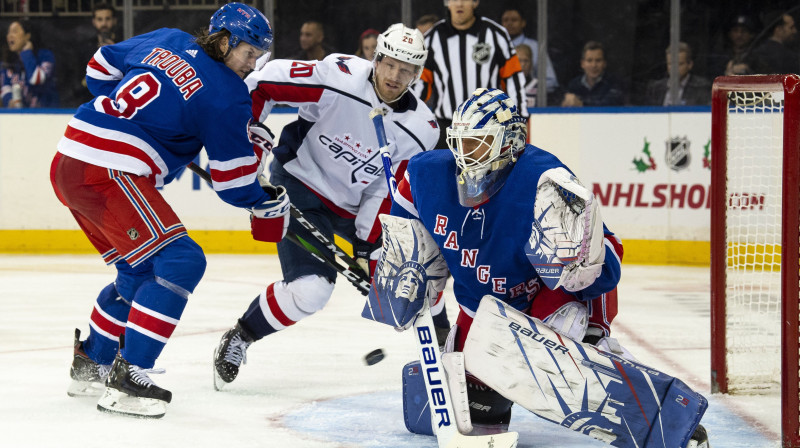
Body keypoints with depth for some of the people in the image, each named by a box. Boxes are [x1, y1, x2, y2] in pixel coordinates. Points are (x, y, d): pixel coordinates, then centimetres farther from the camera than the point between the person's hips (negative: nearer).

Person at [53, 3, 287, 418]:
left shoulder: (165, 41, 16)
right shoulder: (225, 93, -5)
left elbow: (100, 68, 29)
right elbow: (232, 180, -1)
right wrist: (269, 201, 17)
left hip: (68, 163, 9)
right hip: (108, 173, -9)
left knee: (140, 268, 21)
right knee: (179, 261, -11)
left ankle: (91, 363, 31)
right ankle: (126, 380, -17)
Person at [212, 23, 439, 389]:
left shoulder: (420, 129, -13)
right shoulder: (338, 78, -25)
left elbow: (387, 193, -10)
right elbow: (264, 82, -17)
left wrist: (367, 248, -17)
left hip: (357, 206, 5)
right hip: (300, 185, -5)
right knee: (310, 290, -21)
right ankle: (236, 341, 1)